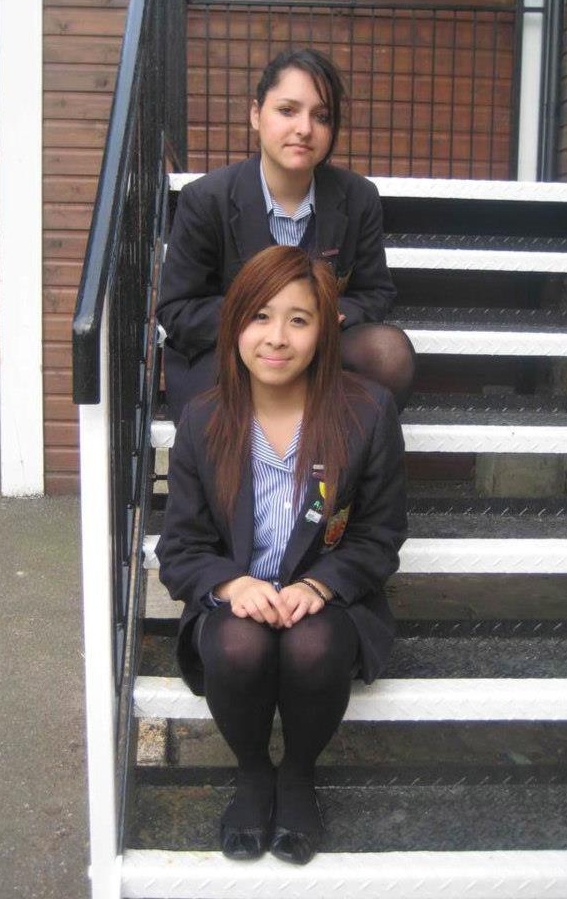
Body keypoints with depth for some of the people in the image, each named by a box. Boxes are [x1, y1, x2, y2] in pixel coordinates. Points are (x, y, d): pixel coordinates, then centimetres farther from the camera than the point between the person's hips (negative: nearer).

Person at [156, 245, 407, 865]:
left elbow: (379, 537, -1)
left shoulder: (369, 412, -8)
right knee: (240, 648, -33)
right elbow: (181, 548, 0)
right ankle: (252, 774, 1)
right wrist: (233, 584, -22)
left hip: (329, 601, -1)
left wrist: (315, 586, -19)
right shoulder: (202, 421, -3)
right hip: (234, 601, 1)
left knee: (313, 648, -34)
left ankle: (298, 774, 1)